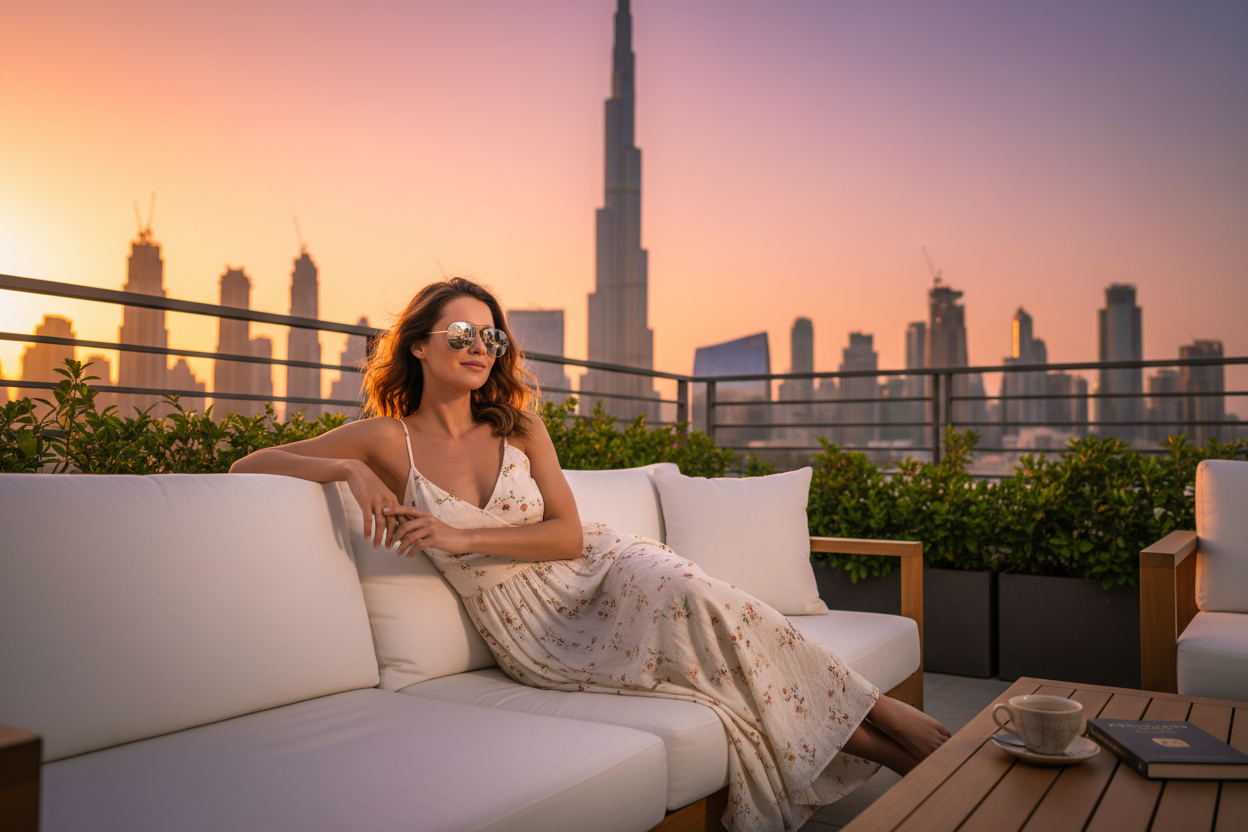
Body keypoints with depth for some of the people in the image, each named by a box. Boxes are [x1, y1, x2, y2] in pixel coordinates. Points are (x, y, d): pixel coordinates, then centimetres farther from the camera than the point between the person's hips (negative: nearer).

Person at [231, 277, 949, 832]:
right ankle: (893, 746, -17)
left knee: (689, 598, -33)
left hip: (598, 573, 2)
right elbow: (250, 464, 0)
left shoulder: (518, 427, 5)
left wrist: (463, 537, -14)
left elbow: (569, 534, -2)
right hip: (531, 628, -2)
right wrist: (350, 470, -17)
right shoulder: (389, 439, -1)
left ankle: (887, 718, -23)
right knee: (710, 681, -26)